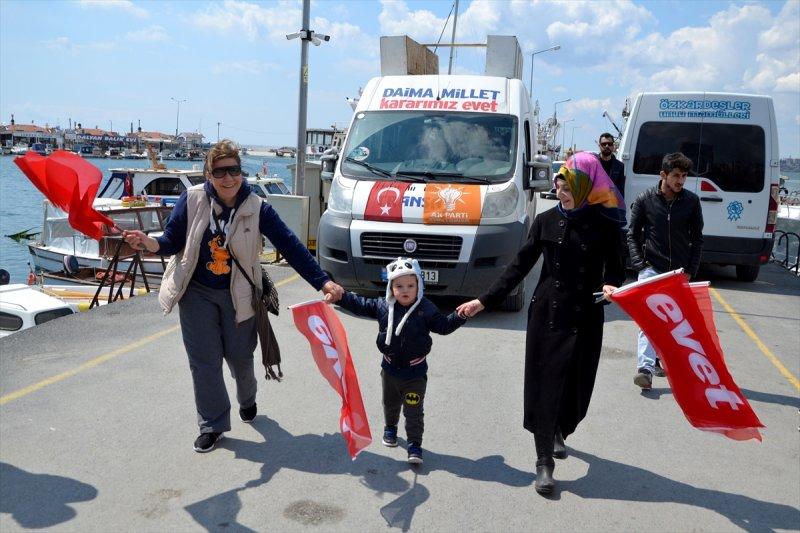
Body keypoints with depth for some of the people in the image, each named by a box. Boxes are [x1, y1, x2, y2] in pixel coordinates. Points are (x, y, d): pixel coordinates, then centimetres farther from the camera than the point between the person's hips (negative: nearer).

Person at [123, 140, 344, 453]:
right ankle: (212, 425, 19)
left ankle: (247, 400, 47)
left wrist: (323, 282, -20)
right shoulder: (192, 200, -12)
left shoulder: (256, 208, -13)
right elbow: (173, 241, -7)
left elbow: (290, 246, -14)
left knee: (240, 356, 13)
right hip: (197, 293, 0)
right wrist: (151, 244, -32)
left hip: (237, 296, 0)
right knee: (204, 361, 1)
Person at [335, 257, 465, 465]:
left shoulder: (426, 309, -12)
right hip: (390, 368, 4)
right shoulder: (382, 306, -6)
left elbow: (444, 325, -11)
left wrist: (460, 315, -27)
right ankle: (390, 428, 50)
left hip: (415, 372, -3)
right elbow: (360, 305, 2)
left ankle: (415, 444, 9)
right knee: (390, 404, 24)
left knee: (414, 411, -1)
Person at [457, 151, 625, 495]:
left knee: (576, 385, 9)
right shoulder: (546, 221, 1)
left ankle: (560, 433, 40)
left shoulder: (605, 225, -3)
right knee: (543, 384, -1)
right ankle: (544, 462, 8)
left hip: (584, 319, 0)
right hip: (546, 314, 1)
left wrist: (610, 286, -21)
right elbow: (520, 266, 4)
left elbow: (614, 269, 4)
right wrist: (484, 301, 0)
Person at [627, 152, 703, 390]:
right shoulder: (645, 199, -4)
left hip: (679, 271, 3)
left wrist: (690, 270, 1)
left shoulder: (691, 201, 1)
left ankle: (658, 360, 25)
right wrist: (639, 265, -7)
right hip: (651, 268, -3)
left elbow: (697, 238, 7)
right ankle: (645, 367, -17)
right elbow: (633, 234, 3)